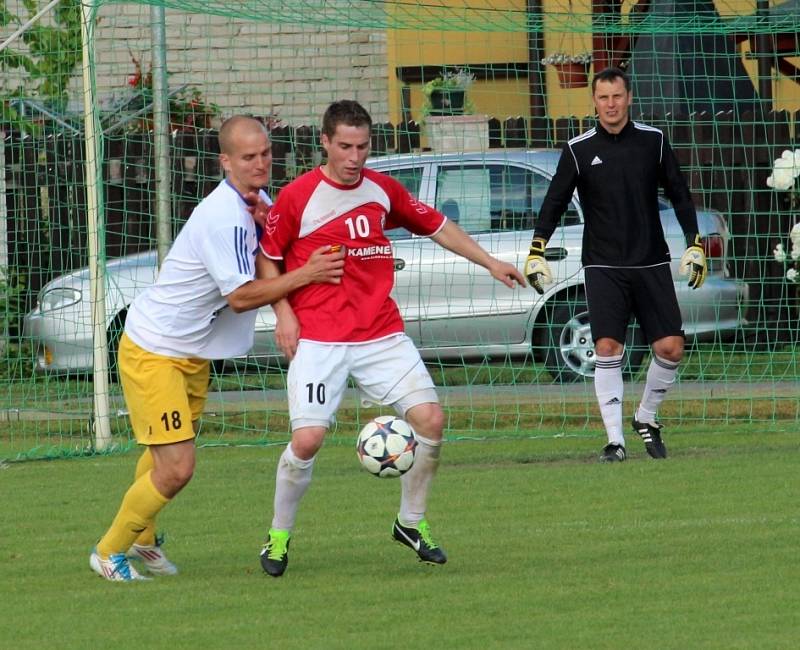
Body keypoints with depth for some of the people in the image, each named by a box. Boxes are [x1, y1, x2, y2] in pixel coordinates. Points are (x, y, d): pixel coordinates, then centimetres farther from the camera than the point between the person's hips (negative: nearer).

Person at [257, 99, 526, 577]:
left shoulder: (383, 190, 8)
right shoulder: (298, 197, -5)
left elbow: (436, 226, 21)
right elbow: (268, 258, 4)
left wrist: (489, 262, 18)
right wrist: (283, 312, -7)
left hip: (382, 334, 4)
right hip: (318, 339, -4)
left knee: (431, 419, -7)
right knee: (308, 439, -16)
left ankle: (411, 522, 13)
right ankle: (280, 535, 6)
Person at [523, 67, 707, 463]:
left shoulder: (653, 141, 4)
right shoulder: (579, 150, 0)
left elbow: (679, 195, 11)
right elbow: (554, 202, 4)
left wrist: (694, 244, 6)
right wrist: (536, 251, -5)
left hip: (651, 264, 2)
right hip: (603, 267, -2)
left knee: (670, 348, -5)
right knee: (608, 349, -13)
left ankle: (647, 418, 20)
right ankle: (614, 440, -8)